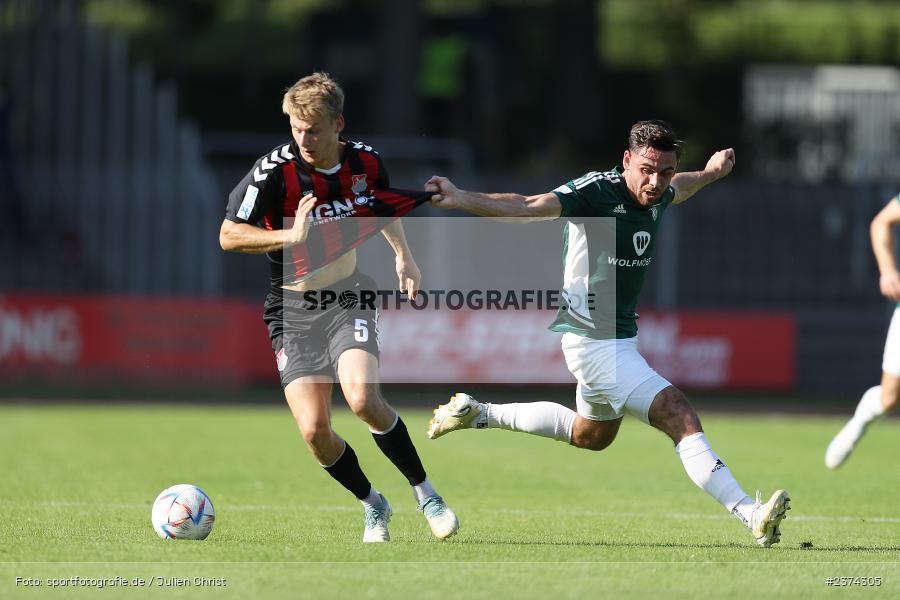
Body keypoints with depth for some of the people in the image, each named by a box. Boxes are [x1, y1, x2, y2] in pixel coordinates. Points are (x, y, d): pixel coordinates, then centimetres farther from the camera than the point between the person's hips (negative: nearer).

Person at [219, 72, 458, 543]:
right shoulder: (275, 169, -16)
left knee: (363, 400, -25)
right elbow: (228, 235, -16)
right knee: (315, 432, -12)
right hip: (292, 309, -1)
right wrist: (291, 237, -28)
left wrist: (403, 255, 10)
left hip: (347, 300, 1)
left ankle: (425, 494, -6)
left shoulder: (366, 162, -4)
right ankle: (372, 506, 15)